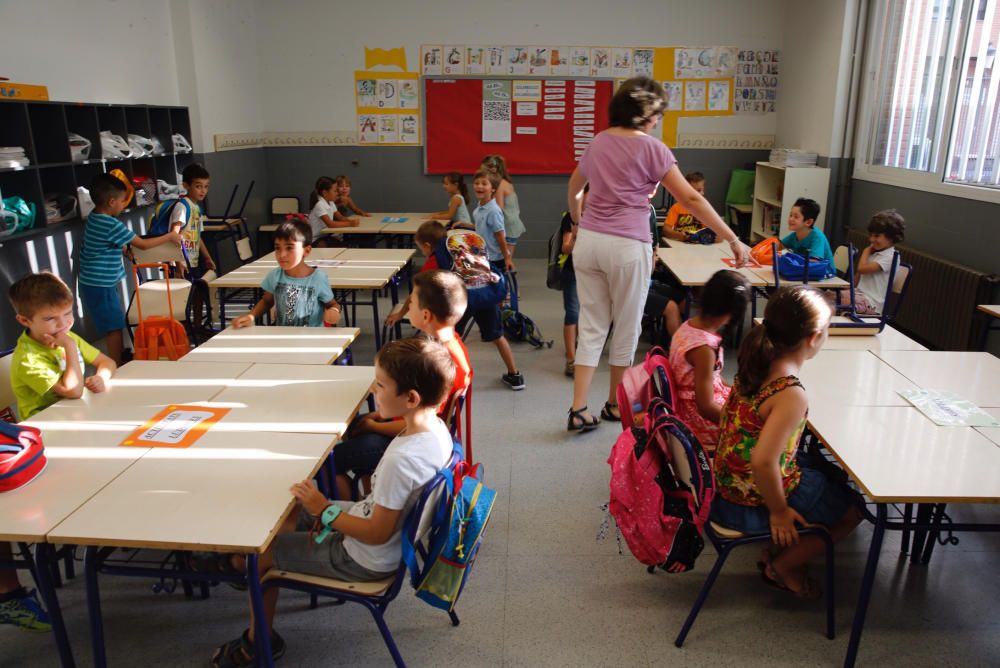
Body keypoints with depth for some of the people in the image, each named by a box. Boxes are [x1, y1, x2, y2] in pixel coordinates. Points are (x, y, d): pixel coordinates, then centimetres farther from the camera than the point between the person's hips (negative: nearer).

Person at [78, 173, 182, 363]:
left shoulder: (94, 217, 7)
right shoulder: (112, 225, -22)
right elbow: (143, 244, -16)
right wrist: (169, 237, -6)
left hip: (92, 282, 9)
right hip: (101, 285, -9)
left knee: (113, 326, 17)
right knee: (114, 327, -3)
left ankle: (117, 363, 27)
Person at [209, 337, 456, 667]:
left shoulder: (402, 459, -38)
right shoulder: (437, 427, -11)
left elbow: (377, 533, -27)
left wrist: (325, 511, -17)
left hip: (364, 559, -8)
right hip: (376, 518, 8)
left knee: (260, 551, 8)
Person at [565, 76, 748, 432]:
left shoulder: (598, 143, 12)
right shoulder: (651, 148, -5)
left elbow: (573, 190, 26)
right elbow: (691, 199, -8)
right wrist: (733, 239, -5)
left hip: (588, 241, 5)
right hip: (627, 246, -5)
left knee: (591, 327, 9)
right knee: (626, 328, 11)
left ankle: (578, 410, 4)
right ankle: (615, 404, 25)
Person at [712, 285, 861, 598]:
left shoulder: (755, 363, -6)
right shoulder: (792, 395, -31)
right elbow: (763, 462, -37)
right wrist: (779, 512, -19)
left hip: (730, 480, 8)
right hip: (752, 503, -8)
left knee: (830, 473, 28)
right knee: (854, 507, 13)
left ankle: (777, 549, 29)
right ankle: (784, 565, 20)